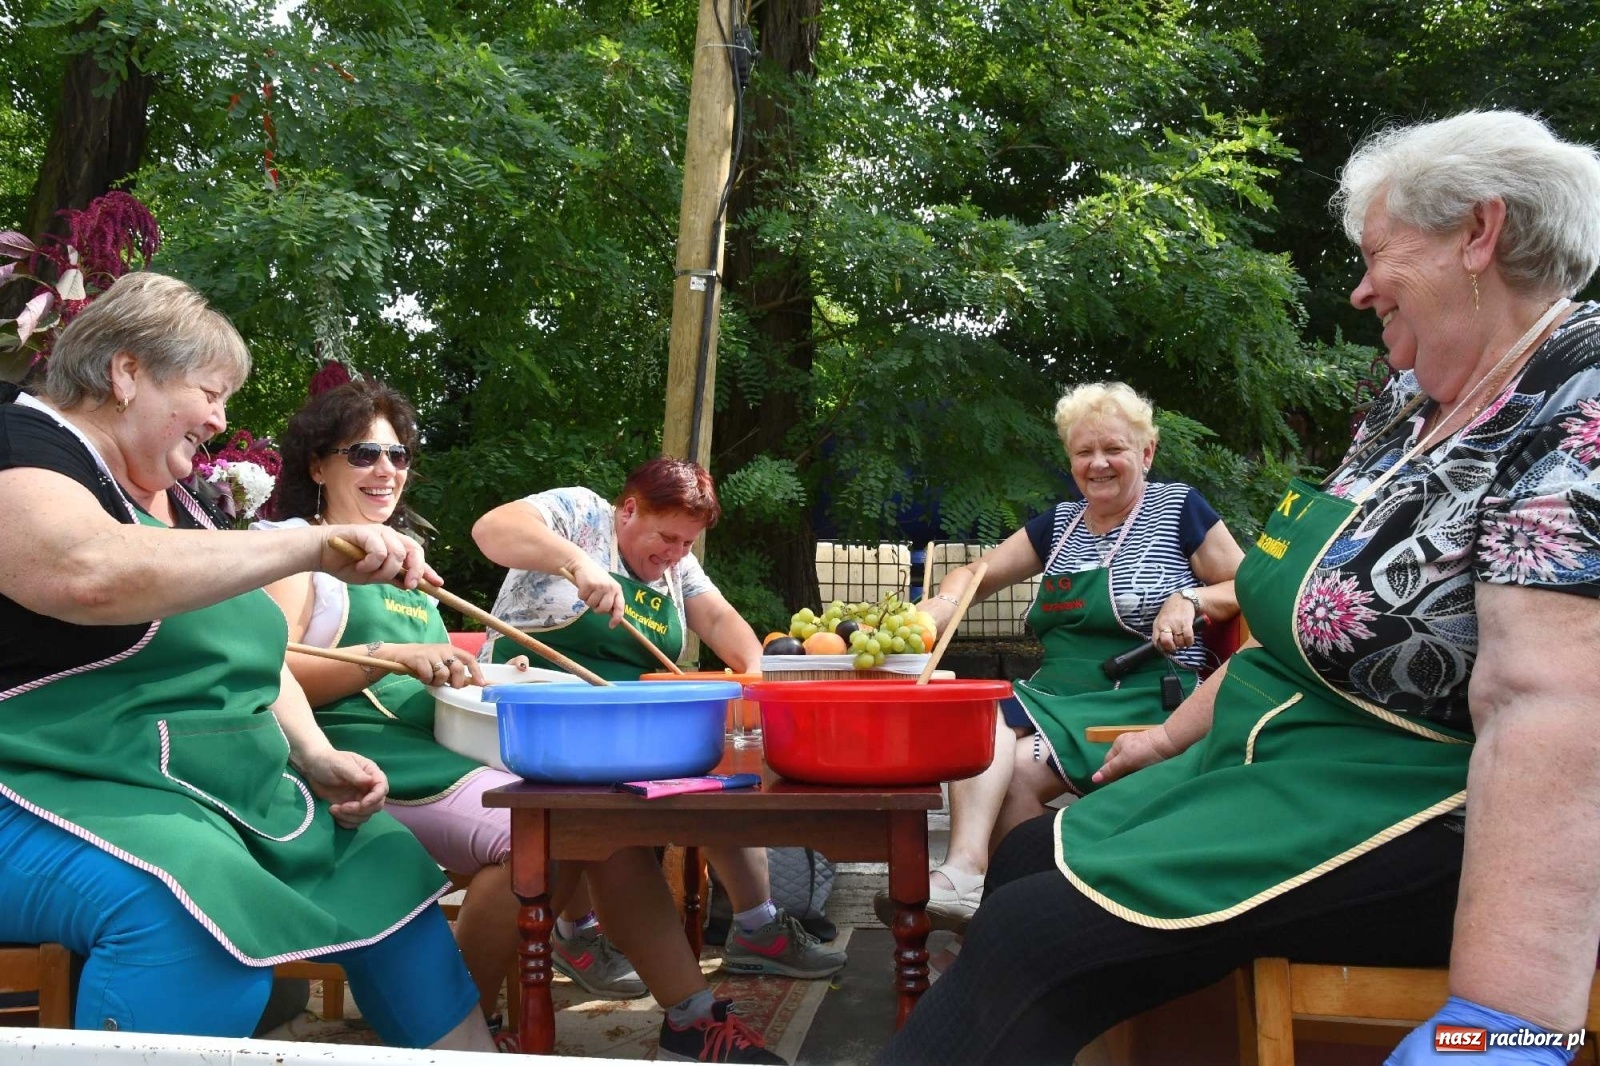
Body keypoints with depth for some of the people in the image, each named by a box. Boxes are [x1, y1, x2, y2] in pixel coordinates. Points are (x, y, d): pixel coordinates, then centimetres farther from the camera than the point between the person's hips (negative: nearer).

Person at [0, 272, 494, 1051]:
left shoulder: (174, 499, 17)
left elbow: (243, 649, 21)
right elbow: (92, 574, -33)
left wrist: (316, 759, 4)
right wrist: (315, 547, -32)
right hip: (63, 796, -10)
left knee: (387, 866, 10)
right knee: (198, 918, -37)